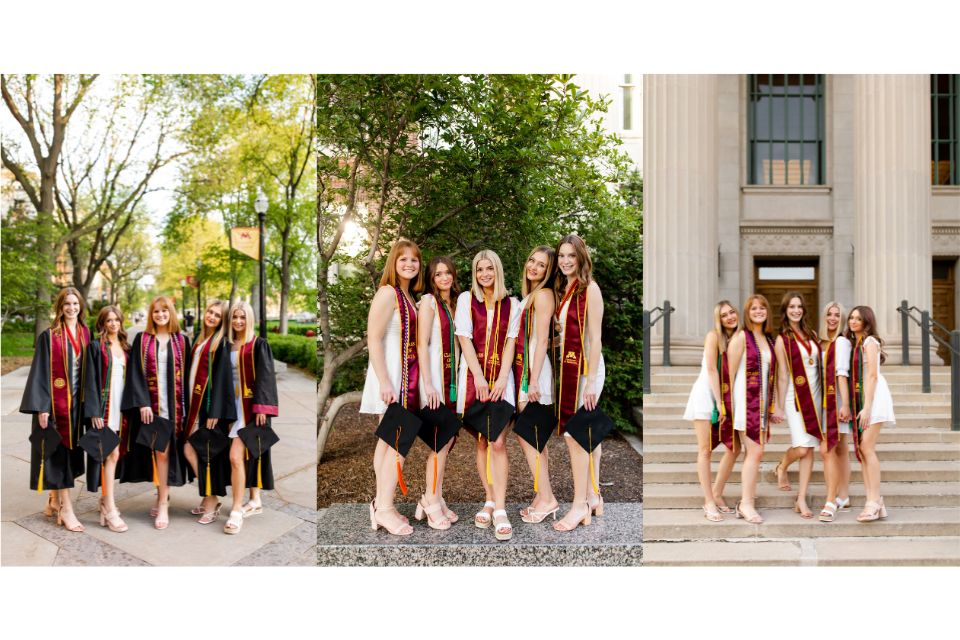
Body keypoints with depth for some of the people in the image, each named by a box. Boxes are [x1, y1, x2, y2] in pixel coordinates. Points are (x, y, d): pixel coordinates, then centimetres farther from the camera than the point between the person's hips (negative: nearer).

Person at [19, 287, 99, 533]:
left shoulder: (85, 334, 8)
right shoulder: (49, 336, -6)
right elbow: (40, 372, -9)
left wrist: (89, 404, 7)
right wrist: (41, 407, -15)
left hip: (76, 401, 5)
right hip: (55, 401, -5)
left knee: (69, 451, 11)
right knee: (58, 452, -2)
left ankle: (54, 503, 25)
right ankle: (66, 509, 2)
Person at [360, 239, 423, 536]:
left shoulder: (410, 297, 15)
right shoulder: (388, 293, -11)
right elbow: (373, 339, -17)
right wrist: (384, 381, -22)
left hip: (406, 376, 8)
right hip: (391, 375, -8)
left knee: (387, 441, 10)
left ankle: (381, 505, 15)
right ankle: (385, 508, -2)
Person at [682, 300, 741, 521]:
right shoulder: (714, 336, -7)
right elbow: (711, 370, -12)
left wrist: (726, 402, -2)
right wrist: (719, 402, -15)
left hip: (726, 397, 6)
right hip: (706, 394, -6)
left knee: (734, 448, 6)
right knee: (705, 450, -5)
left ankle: (717, 494, 18)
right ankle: (709, 502, -2)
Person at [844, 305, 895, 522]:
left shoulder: (870, 341, -5)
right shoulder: (853, 343, 19)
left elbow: (872, 375, -12)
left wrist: (867, 406, -18)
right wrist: (857, 406, 8)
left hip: (873, 395, -8)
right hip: (858, 397, 8)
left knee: (867, 448, -13)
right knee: (861, 449, 2)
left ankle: (874, 502, -11)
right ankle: (874, 502, 4)